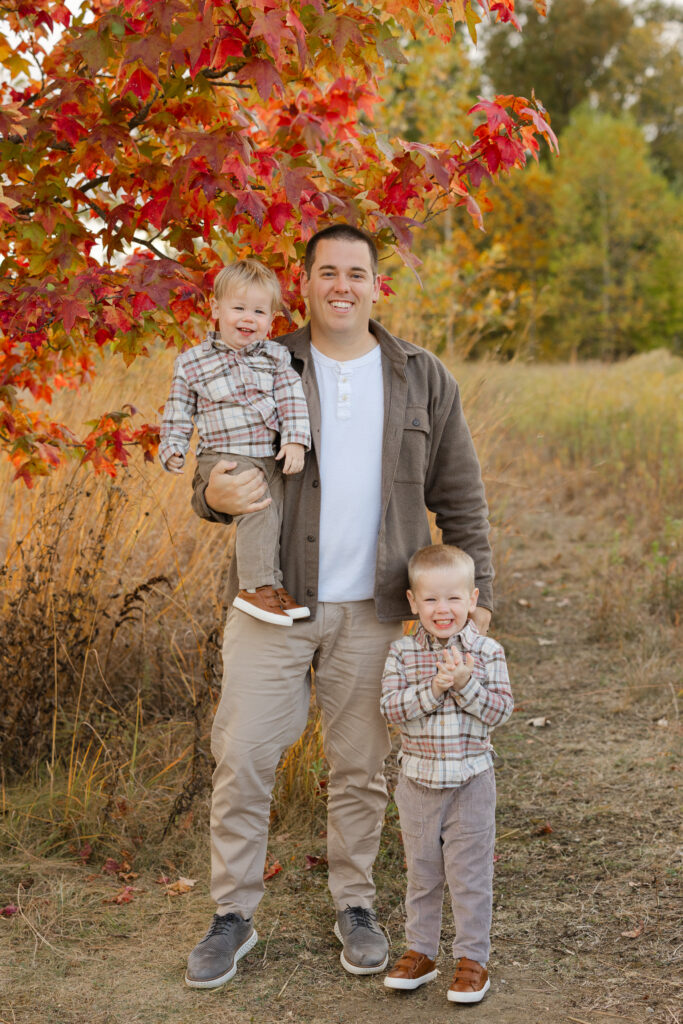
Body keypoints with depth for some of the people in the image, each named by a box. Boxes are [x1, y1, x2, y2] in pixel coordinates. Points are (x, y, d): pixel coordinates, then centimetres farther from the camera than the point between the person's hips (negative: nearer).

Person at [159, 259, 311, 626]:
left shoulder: (275, 356, 7)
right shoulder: (193, 362, 2)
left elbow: (292, 399, 0)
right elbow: (179, 410, 8)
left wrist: (295, 440, -12)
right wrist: (172, 448, -1)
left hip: (270, 457, 4)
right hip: (225, 457, -4)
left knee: (276, 514, 1)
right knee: (259, 509, -21)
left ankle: (275, 587, 12)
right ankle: (256, 588, -17)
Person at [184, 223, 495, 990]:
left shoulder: (422, 379, 5)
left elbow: (460, 498, 8)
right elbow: (211, 481, 4)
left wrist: (476, 593, 1)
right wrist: (217, 495, -21)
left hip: (371, 610, 1)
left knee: (360, 767, 10)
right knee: (242, 758, 0)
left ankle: (354, 905, 28)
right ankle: (234, 915, 15)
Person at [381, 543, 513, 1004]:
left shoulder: (487, 651, -6)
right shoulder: (402, 653, -3)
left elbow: (501, 709, -11)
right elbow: (392, 707, -13)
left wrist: (465, 683, -25)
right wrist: (434, 688, -25)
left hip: (471, 780, -2)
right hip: (418, 780, 2)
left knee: (470, 874, 4)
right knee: (422, 872, 14)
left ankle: (473, 958, 17)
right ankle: (420, 952, 28)